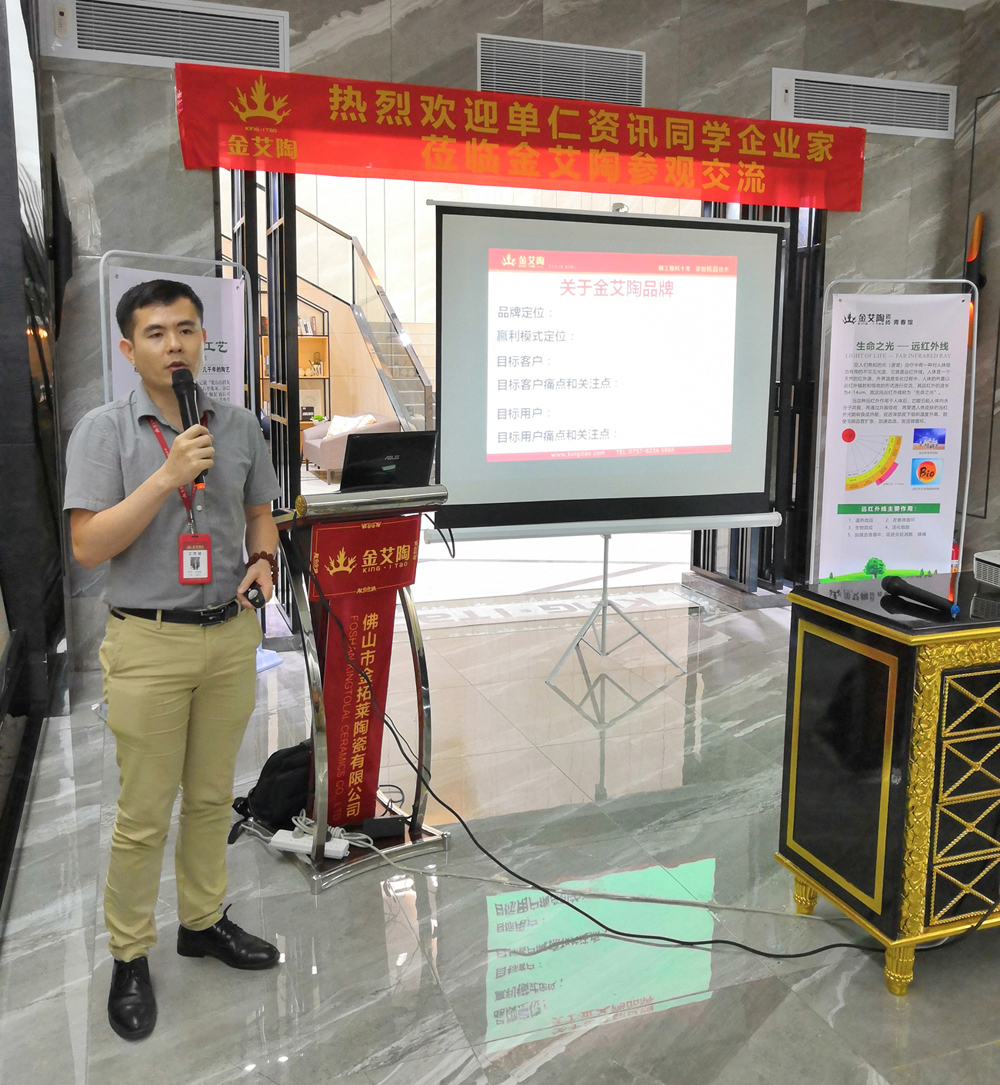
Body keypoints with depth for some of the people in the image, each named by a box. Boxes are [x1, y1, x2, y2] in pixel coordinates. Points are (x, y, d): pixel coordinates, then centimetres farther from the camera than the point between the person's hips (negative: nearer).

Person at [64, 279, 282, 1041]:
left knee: (212, 797, 17)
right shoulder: (103, 431, -6)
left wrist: (264, 560, -7)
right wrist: (169, 476, -22)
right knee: (144, 814, 4)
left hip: (232, 636, 4)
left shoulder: (240, 426, 4)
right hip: (149, 642, -4)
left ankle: (203, 920, 36)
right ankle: (130, 957, 23)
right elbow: (88, 547, -13)